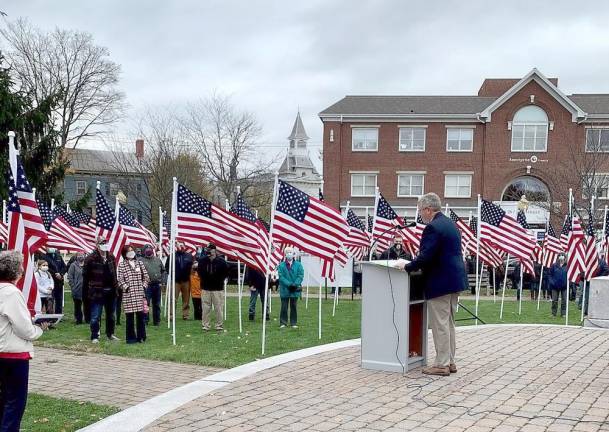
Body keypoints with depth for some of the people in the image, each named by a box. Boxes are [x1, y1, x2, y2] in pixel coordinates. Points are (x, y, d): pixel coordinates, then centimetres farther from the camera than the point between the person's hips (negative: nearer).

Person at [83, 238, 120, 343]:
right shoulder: (91, 258, -11)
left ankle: (110, 333, 30)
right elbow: (85, 275, -9)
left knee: (110, 315, 17)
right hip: (97, 292, -6)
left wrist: (116, 287, 10)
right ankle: (94, 337, 8)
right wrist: (86, 291, -11)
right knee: (95, 316, -1)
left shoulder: (111, 257, 8)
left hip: (110, 291, 6)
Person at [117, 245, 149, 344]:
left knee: (141, 315, 3)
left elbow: (146, 277, 14)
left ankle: (141, 336, 12)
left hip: (140, 294, 3)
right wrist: (126, 287, -9)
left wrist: (144, 286, 3)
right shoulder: (121, 265, 3)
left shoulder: (140, 263, 13)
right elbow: (120, 280, -1)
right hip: (128, 294, -3)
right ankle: (131, 337, 6)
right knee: (130, 316, -1)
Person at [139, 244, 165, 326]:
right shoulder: (141, 260, 0)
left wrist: (161, 280, 8)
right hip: (147, 286, -4)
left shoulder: (158, 260, 14)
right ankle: (145, 321, 0)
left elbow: (163, 270, 19)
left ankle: (156, 321, 19)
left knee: (157, 304, 11)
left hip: (157, 285, 4)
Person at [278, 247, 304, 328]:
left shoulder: (298, 265, 2)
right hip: (285, 289, -1)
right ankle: (283, 323, 9)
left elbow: (300, 276, -3)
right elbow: (281, 276, -7)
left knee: (293, 306, 8)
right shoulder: (281, 265, -1)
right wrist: (289, 284, -17)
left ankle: (294, 323, 16)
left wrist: (295, 284, -17)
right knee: (284, 306, 2)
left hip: (295, 289, 1)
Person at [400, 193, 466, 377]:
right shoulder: (451, 224, 15)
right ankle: (450, 361, 22)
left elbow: (425, 257, -23)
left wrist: (407, 267, -9)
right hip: (454, 280, 10)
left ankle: (441, 365, 2)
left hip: (440, 282, -10)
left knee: (440, 324, -3)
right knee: (448, 323, 16)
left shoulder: (433, 227, -17)